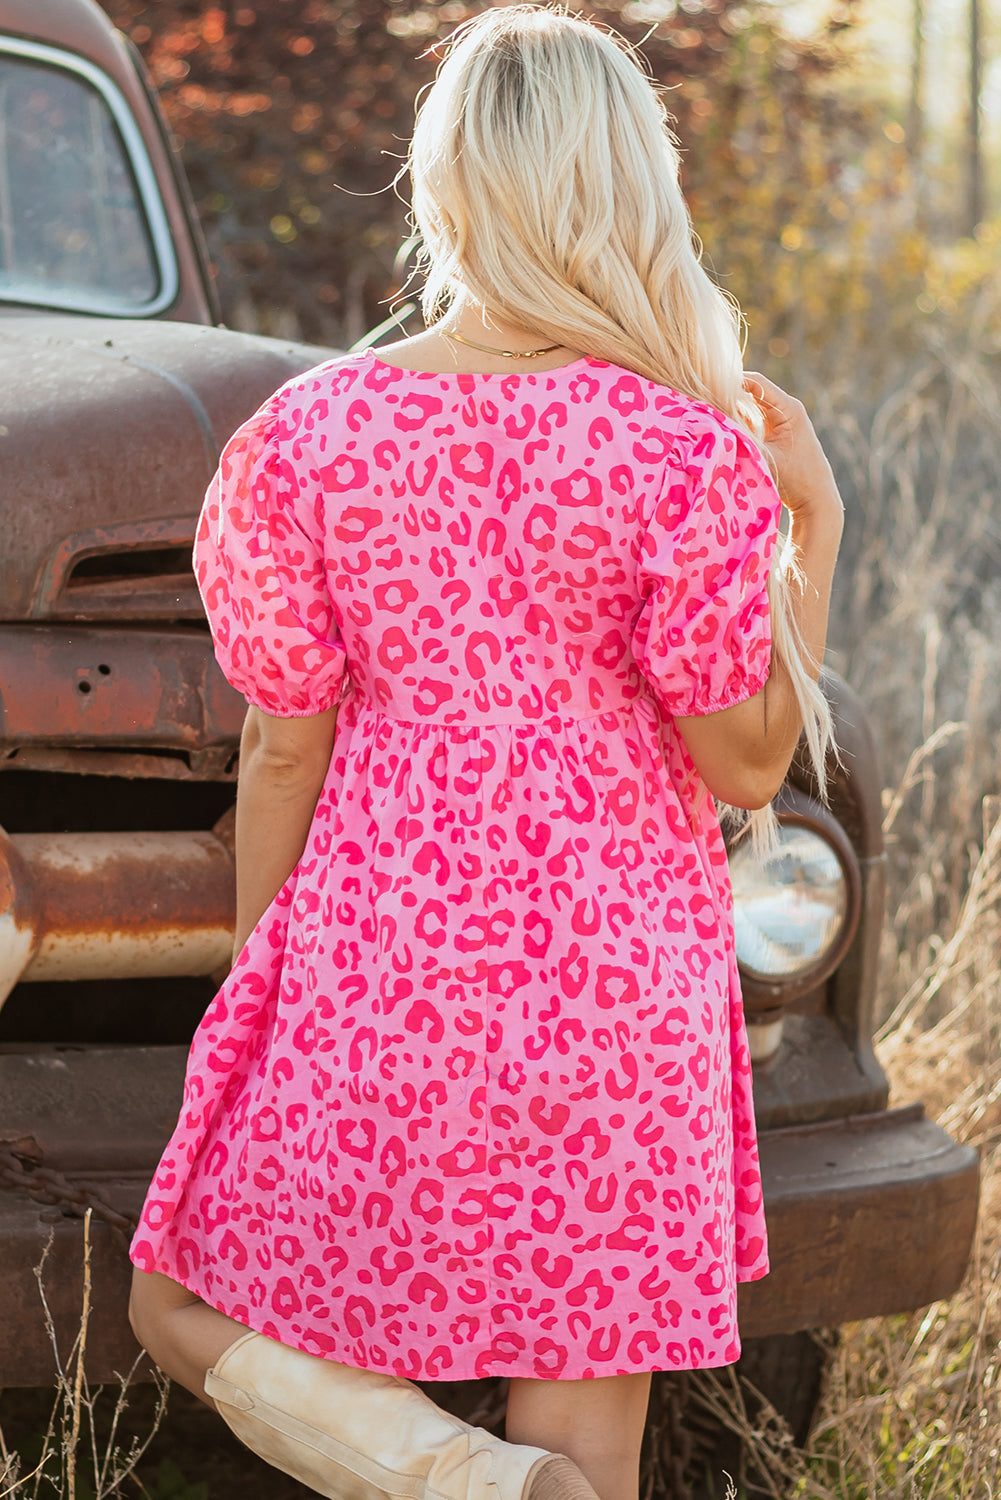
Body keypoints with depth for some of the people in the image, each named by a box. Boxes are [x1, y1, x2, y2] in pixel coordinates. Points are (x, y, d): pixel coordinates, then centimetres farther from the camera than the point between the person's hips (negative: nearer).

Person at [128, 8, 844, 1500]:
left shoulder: (306, 433, -5)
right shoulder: (688, 453, -9)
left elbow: (285, 749, 0)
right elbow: (746, 766, -4)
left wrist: (256, 979, 12)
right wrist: (814, 530, 4)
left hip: (374, 979, 0)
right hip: (615, 986, 0)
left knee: (188, 1314, 16)